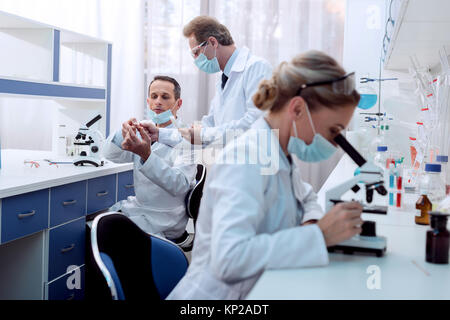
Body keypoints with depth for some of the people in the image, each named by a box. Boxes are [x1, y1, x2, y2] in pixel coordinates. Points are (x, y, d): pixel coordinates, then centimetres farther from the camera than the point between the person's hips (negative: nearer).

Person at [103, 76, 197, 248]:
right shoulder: (145, 131, 7)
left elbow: (180, 185, -28)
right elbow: (110, 155, -3)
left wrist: (146, 155, -42)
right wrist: (123, 134, -25)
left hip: (162, 220, -6)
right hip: (138, 206, 6)